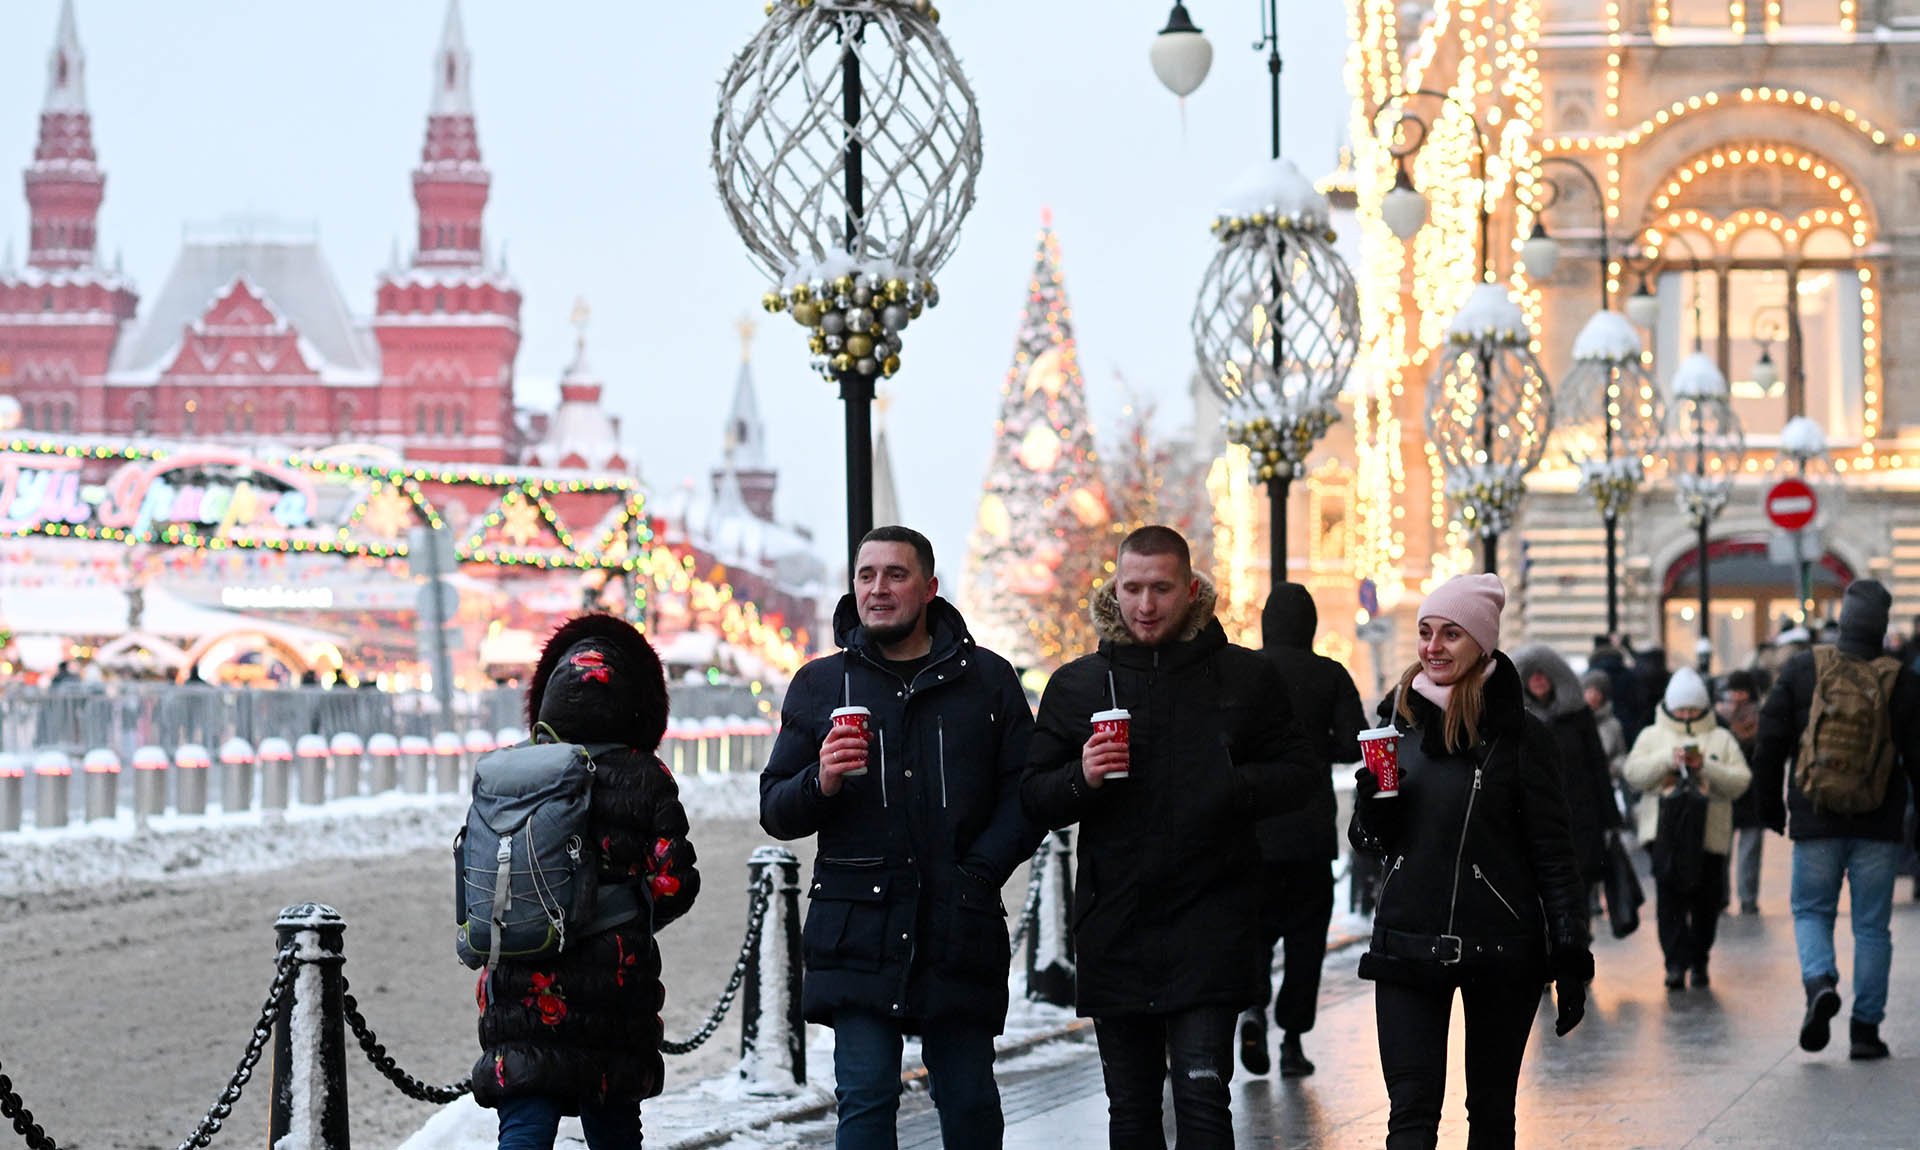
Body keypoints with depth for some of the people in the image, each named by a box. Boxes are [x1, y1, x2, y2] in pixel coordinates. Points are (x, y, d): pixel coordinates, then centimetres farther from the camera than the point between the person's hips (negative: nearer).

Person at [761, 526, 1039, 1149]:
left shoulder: (987, 679, 10)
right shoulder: (820, 685, 11)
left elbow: (1024, 794, 5)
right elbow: (775, 810, 11)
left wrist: (979, 873, -9)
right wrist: (820, 783, -11)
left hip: (959, 929, 0)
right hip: (857, 930, 0)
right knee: (866, 1100, -8)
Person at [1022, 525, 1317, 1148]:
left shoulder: (1246, 677, 5)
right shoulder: (1076, 685, 8)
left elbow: (1300, 772, 6)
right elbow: (1032, 796, 8)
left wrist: (1236, 786, -13)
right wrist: (1080, 779, -13)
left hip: (1211, 926, -2)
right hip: (1114, 928, 3)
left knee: (1202, 1096, -12)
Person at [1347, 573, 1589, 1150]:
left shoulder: (1519, 734, -4)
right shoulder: (1398, 717, 7)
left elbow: (1553, 853, -2)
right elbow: (1370, 841, 14)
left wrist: (1571, 960, -6)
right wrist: (1371, 804, -9)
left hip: (1502, 948, -2)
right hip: (1408, 943, 2)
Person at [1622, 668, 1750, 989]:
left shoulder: (1721, 739, 12)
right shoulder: (1652, 736, 13)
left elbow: (1740, 781, 2)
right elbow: (1634, 773, -1)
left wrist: (1707, 767, -12)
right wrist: (1668, 758, -12)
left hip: (1708, 833, 1)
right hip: (1665, 832, -1)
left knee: (1706, 902, 5)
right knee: (1669, 897, -11)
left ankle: (1698, 961, 19)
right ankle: (1676, 962, -12)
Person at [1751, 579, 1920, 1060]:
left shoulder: (1800, 672, -2)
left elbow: (1769, 745, 1)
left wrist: (1771, 806, 13)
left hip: (1816, 822, 0)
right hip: (1879, 824, 0)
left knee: (1811, 911, 14)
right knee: (1872, 925, 7)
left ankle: (1819, 981, -14)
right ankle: (1865, 1028, 5)